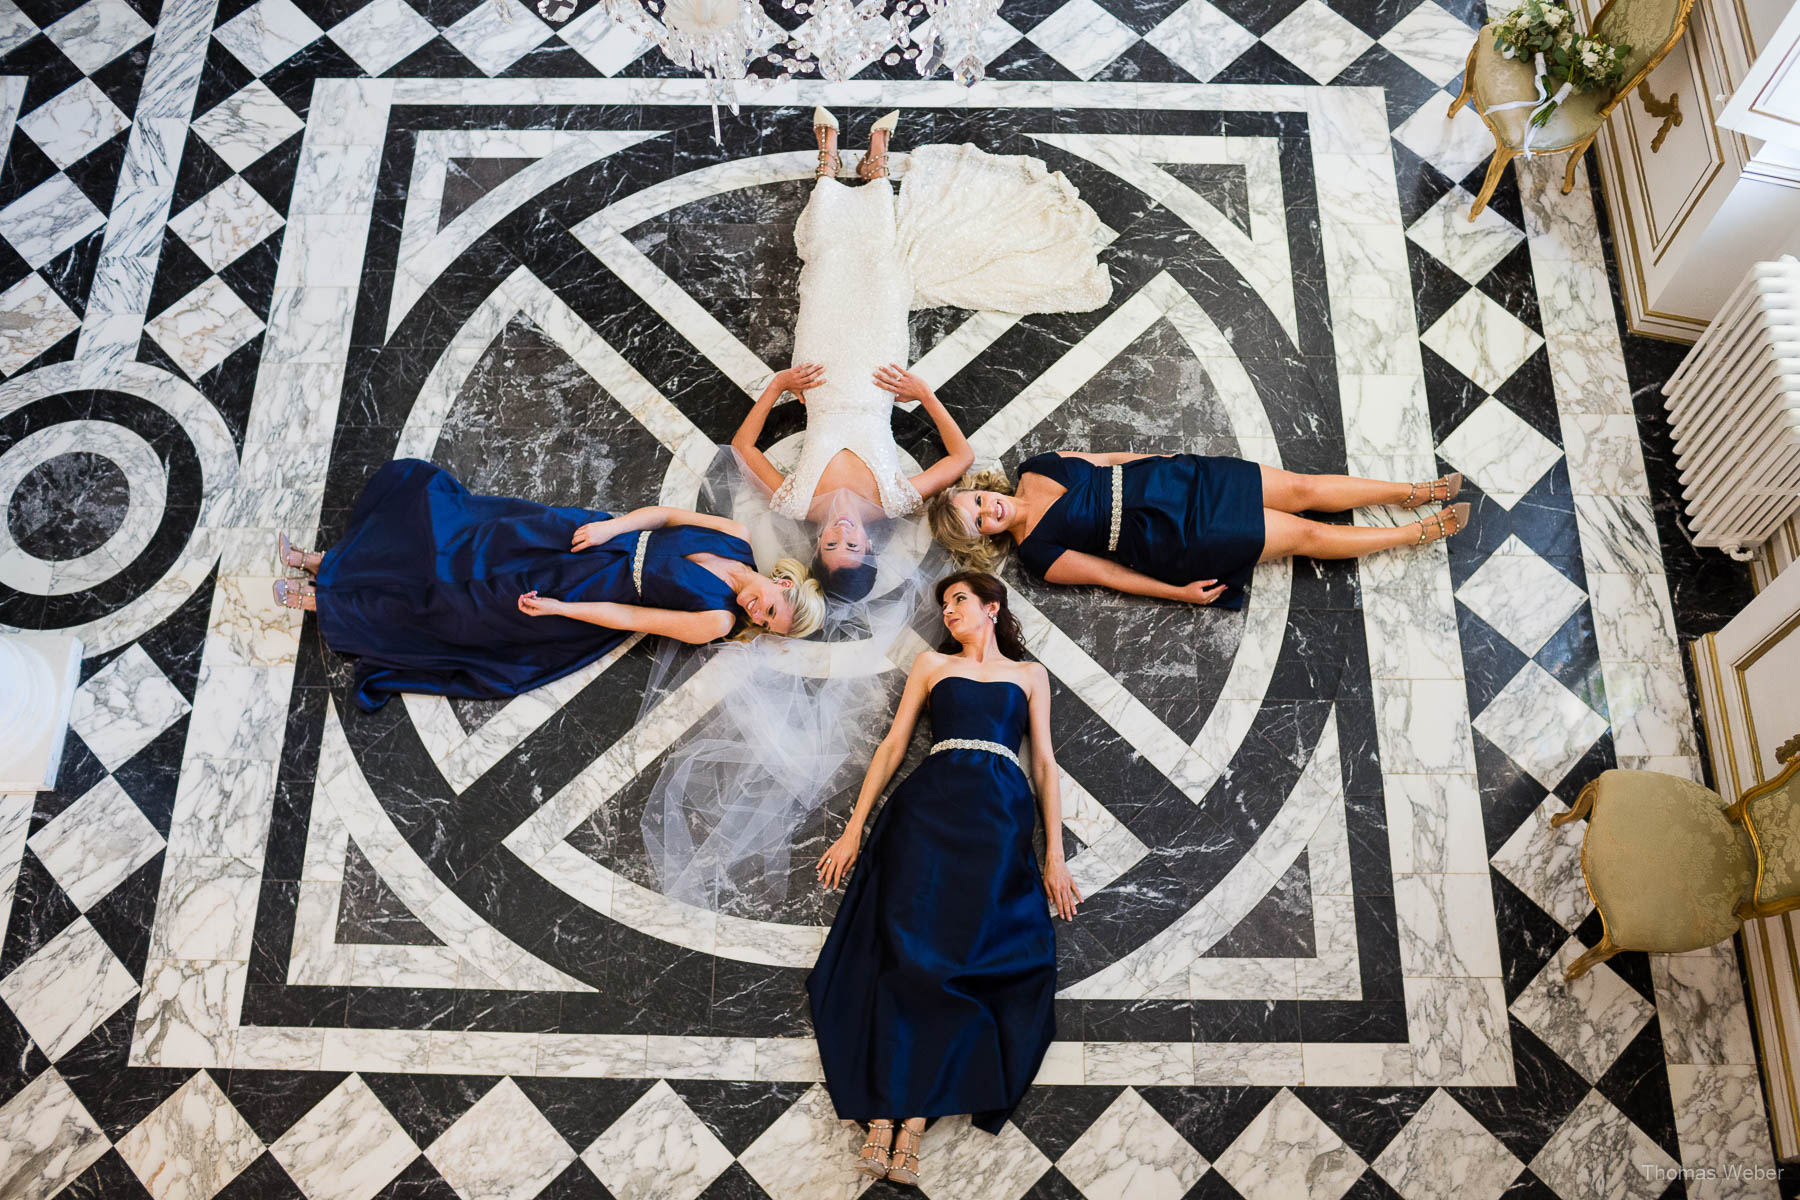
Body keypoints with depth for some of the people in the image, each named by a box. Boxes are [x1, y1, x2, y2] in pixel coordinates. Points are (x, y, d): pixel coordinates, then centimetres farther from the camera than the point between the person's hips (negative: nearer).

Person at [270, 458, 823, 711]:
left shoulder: (719, 621, -15)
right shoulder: (738, 539, -3)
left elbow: (631, 617, -16)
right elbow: (664, 513, 2)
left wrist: (557, 608, -16)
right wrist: (609, 526, -12)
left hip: (584, 591, -5)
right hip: (596, 537, 5)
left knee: (457, 596, -6)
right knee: (464, 540, -1)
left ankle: (325, 601, 12)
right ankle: (330, 563, 16)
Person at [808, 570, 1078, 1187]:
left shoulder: (1029, 674, 21)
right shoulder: (931, 665, 22)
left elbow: (1045, 763, 14)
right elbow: (893, 745, 16)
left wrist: (1054, 854, 4)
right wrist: (854, 829, 7)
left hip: (999, 819, 0)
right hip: (929, 810, 0)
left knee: (955, 957, -14)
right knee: (910, 955, -15)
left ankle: (913, 1122, -16)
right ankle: (883, 1124, -18)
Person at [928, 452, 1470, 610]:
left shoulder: (1033, 469, 0)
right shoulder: (1038, 554, -12)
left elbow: (1108, 460, 11)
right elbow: (1109, 573, -10)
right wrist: (1179, 592, -10)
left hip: (1166, 478, 5)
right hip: (1174, 538, -5)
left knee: (1299, 489, 1)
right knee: (1307, 534, -3)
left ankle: (1415, 492, 18)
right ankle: (1424, 533, 13)